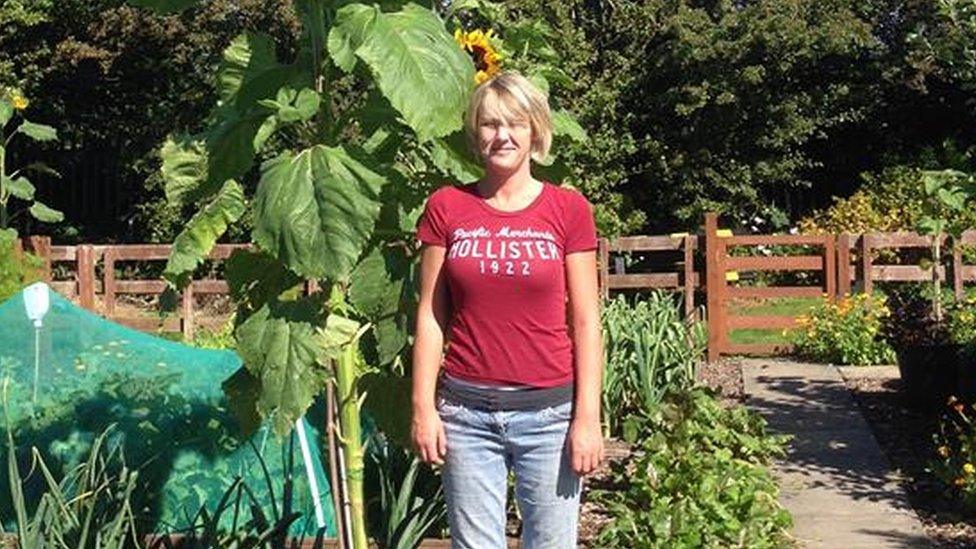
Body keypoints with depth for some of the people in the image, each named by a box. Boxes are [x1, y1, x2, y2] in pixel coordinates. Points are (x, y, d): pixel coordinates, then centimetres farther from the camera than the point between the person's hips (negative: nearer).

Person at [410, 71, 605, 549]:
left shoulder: (568, 209, 1)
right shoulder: (446, 207, 3)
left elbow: (585, 322, 0)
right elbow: (430, 315, 4)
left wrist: (588, 417, -4)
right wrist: (422, 407, -1)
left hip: (549, 410, -1)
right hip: (466, 412, 1)